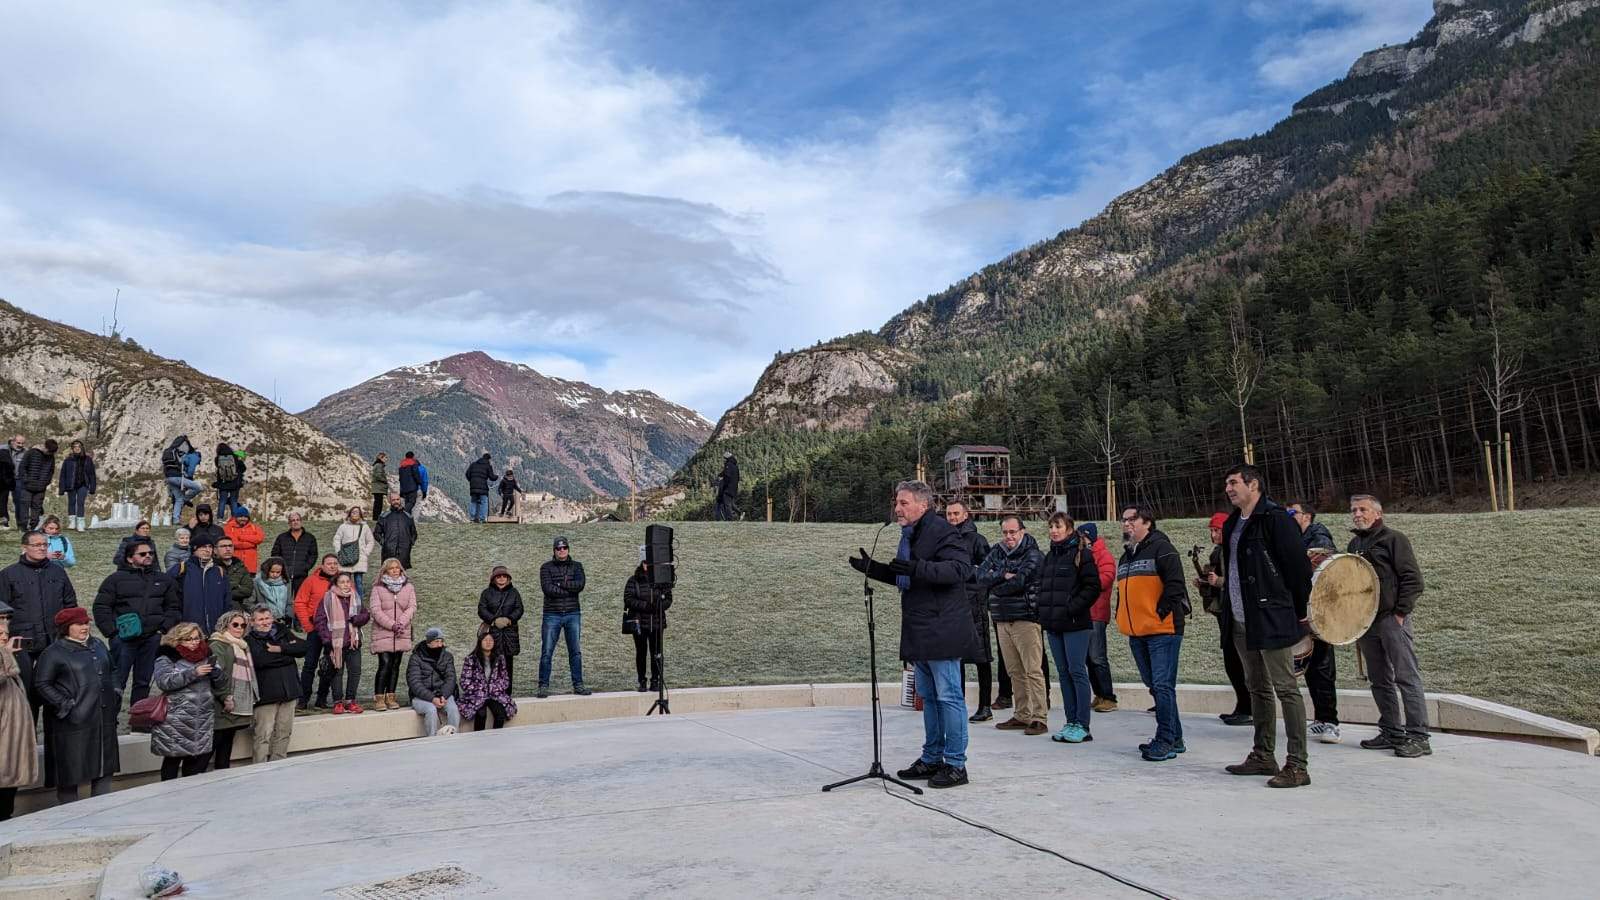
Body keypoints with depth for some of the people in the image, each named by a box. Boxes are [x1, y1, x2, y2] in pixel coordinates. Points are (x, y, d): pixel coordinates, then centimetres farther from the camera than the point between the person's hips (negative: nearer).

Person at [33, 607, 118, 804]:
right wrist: (65, 706, -13)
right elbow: (41, 684, -7)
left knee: (105, 769, 10)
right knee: (70, 773, 0)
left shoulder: (98, 645, 15)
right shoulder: (53, 653, -5)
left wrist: (115, 694, 14)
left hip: (104, 721, 6)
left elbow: (111, 671, 26)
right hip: (73, 723, -6)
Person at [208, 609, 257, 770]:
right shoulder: (218, 645, -7)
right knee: (210, 748, -6)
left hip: (240, 708, 8)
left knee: (225, 751, 13)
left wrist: (252, 703, 20)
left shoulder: (243, 647, 20)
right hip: (222, 709, -8)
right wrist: (225, 697, -23)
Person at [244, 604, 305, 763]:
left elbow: (302, 648, 1)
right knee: (264, 735, -7)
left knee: (284, 731, 10)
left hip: (289, 690, 5)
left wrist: (280, 649, -13)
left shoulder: (284, 632, 14)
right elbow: (260, 660, -18)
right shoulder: (250, 640, 0)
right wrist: (288, 651, -9)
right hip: (266, 694, -5)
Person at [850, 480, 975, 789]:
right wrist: (872, 568, 16)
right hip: (919, 632, 10)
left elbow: (960, 567, -26)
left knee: (949, 696, -4)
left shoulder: (940, 531, -13)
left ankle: (956, 765, 4)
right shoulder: (910, 535, 17)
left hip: (941, 630, -10)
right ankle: (932, 758, 27)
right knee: (929, 697, 17)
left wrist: (917, 568, -34)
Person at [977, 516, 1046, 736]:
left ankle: (1039, 718, -3)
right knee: (1015, 672, 11)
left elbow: (1019, 582, -17)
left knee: (1032, 670, -7)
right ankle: (1022, 716, 18)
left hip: (1026, 619, -6)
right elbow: (981, 575, 0)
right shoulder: (996, 552, 14)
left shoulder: (1033, 555, -6)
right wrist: (1004, 575, -14)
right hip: (1002, 619, 6)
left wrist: (995, 584, -3)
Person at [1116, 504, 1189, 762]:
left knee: (1162, 685, -9)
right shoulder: (1126, 556, 19)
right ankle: (1174, 738, 23)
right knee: (1155, 686, 13)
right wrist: (1121, 614, 15)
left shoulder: (1161, 548, -8)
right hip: (1136, 633, 9)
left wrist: (1161, 611, -15)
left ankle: (1166, 740, -2)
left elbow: (1175, 583, -15)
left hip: (1162, 629, -9)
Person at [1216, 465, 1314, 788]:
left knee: (1286, 689, -5)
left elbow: (1298, 566, -13)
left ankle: (1297, 765, -1)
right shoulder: (1232, 524, 15)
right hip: (1241, 622, 9)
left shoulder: (1275, 518, -12)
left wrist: (1299, 612, -10)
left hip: (1272, 619, -9)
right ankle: (1263, 756, 24)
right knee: (1258, 689, 15)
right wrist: (1222, 580, 13)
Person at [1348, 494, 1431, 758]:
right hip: (1365, 621, 7)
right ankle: (1392, 732, 19)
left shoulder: (1393, 539, -3)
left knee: (1406, 677, -6)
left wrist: (1400, 612, -14)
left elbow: (1413, 579, -9)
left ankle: (1418, 737, -2)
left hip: (1392, 619, -7)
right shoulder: (1354, 544, 18)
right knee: (1379, 680, 11)